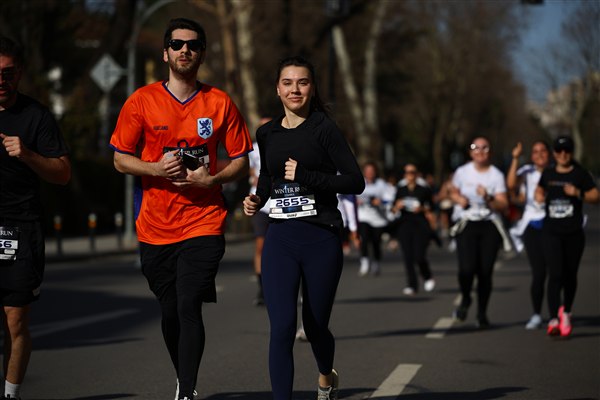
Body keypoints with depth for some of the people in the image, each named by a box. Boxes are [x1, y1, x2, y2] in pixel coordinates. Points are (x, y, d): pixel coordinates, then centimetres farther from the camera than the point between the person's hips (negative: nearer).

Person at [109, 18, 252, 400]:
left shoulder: (220, 104, 3)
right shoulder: (142, 101, 2)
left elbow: (241, 161, 7)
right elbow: (121, 159, 6)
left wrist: (210, 179, -11)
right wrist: (157, 169, -13)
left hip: (204, 222, -2)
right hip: (156, 226, 2)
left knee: (189, 307, -16)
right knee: (170, 311, 11)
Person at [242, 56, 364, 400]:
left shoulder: (324, 130, -5)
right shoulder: (267, 134, 9)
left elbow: (356, 181, -11)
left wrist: (306, 176, -19)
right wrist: (257, 199, 5)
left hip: (321, 240, -3)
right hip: (280, 240, 3)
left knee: (315, 326, 12)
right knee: (282, 328, -12)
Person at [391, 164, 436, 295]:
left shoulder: (424, 190, 3)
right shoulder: (401, 190, 10)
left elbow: (430, 208, 8)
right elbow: (394, 209, 12)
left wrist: (422, 209, -12)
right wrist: (397, 206, -10)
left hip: (421, 225, -3)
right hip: (404, 225, 3)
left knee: (419, 256, -11)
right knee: (408, 257, -4)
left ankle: (428, 277, 18)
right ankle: (412, 285, 3)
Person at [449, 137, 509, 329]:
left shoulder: (496, 175, 1)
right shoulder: (462, 172, 5)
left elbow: (503, 205, -3)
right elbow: (453, 192, 21)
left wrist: (488, 198, -21)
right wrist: (459, 199, -1)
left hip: (489, 227, 0)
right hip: (466, 224, 0)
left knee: (485, 271, -2)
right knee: (467, 268, -17)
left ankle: (482, 313, 15)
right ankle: (465, 299, 14)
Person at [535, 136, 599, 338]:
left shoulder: (580, 174, 0)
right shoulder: (548, 174, 8)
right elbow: (540, 189, 27)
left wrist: (578, 193, -20)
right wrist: (538, 195, 4)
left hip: (574, 232, 0)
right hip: (551, 232, 0)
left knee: (570, 275, 9)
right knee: (555, 274, -12)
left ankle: (566, 312, 33)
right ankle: (554, 320, -16)